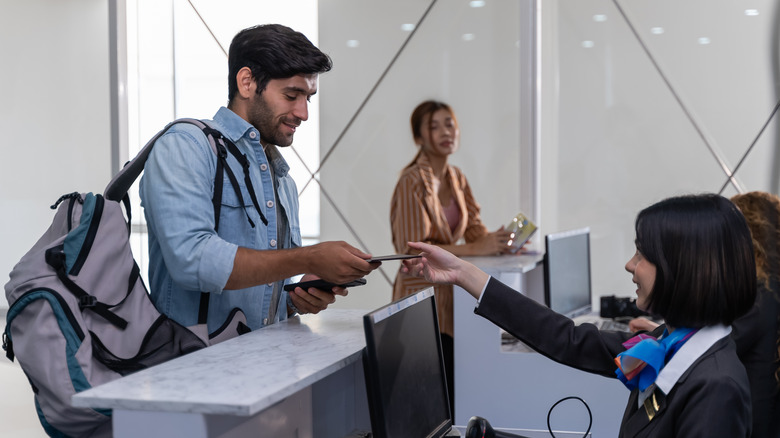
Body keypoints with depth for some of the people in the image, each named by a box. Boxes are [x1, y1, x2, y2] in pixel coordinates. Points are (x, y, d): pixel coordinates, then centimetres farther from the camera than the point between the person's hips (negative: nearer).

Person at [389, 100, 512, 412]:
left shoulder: (457, 179, 13)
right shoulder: (413, 182, -12)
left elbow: (475, 231, 9)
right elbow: (414, 249, -20)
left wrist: (500, 241, -12)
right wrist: (474, 249, -23)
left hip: (450, 293, 7)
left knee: (456, 389, 4)